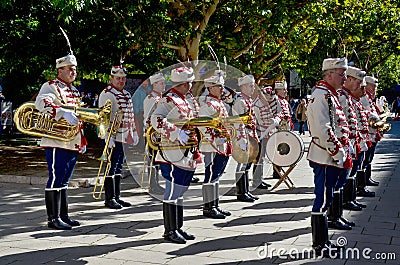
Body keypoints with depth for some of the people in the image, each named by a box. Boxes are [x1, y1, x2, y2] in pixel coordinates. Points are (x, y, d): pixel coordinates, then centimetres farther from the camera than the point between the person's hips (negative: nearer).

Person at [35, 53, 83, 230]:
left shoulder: (74, 90, 21)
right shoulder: (51, 86, -6)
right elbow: (40, 103, -27)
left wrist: (82, 141, 22)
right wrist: (64, 112, -37)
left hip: (73, 144, 9)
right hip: (57, 143, -8)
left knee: (64, 181, 14)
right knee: (55, 180, -4)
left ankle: (63, 215, 21)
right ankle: (53, 219, 2)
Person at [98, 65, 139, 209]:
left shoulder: (126, 94, 18)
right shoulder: (106, 94, -9)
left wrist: (134, 133, 20)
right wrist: (108, 137, -22)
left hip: (124, 138, 8)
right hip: (113, 138, -8)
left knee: (119, 167, 13)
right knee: (111, 168, -3)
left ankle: (117, 196, 20)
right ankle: (109, 198, 3)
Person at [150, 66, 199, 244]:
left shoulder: (184, 101, 19)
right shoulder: (168, 99, -11)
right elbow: (156, 120, -25)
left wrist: (196, 152, 23)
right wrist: (178, 133, -28)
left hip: (187, 155, 10)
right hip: (174, 155, -10)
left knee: (180, 192, 14)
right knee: (173, 193, -5)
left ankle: (178, 228, 23)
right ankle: (170, 230, 3)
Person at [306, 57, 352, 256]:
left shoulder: (330, 95, 18)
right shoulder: (321, 95, -15)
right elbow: (323, 129, -23)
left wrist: (343, 153, 16)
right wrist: (339, 153, -19)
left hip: (332, 157, 10)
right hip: (326, 156, -10)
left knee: (325, 198, 15)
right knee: (323, 199, -3)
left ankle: (322, 242, 24)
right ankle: (320, 245, 5)